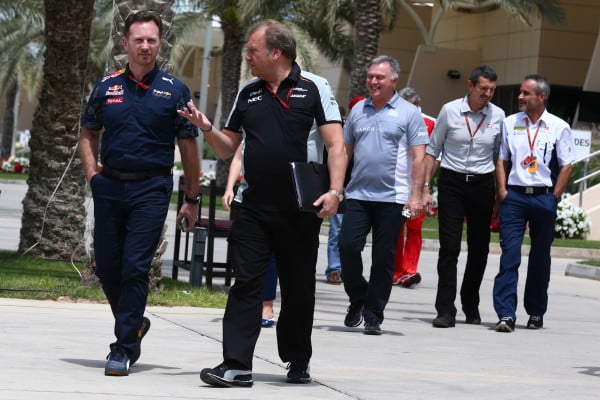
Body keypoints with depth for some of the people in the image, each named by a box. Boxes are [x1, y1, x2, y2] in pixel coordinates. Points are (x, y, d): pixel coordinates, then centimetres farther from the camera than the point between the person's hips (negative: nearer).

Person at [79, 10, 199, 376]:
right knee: (107, 267, 7)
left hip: (151, 190, -3)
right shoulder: (107, 87, 8)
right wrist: (92, 173, 3)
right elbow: (89, 134, 19)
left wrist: (192, 199, 4)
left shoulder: (174, 91, 1)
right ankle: (135, 324, 31)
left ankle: (124, 348, -4)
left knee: (135, 267, -9)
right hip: (110, 187, 4)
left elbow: (189, 147, 4)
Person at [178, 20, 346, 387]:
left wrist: (335, 191, -18)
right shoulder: (248, 94, 12)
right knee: (246, 282, -5)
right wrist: (207, 128, -2)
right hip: (254, 206, 3)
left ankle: (299, 362, 24)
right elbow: (228, 148, 18)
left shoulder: (314, 88, -2)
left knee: (299, 288, 8)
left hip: (300, 208, -3)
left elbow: (336, 145, -6)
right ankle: (237, 366, -7)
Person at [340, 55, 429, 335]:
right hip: (358, 194, 3)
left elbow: (419, 157, -2)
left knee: (383, 258, 1)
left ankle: (373, 317, 9)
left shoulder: (409, 113, 1)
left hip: (392, 198, -3)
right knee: (348, 246, -9)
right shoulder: (358, 110, 13)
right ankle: (357, 299, 15)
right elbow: (345, 151, 18)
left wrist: (416, 195, -10)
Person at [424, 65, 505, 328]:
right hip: (451, 182, -2)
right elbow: (432, 150, 5)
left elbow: (500, 156, 12)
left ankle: (471, 306, 24)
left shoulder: (498, 116, 3)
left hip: (483, 185, 2)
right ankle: (445, 310, -7)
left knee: (479, 248, 7)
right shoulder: (450, 111, -1)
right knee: (449, 247, -8)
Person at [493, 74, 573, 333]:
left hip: (544, 197, -1)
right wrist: (502, 191, 0)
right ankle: (506, 314, -14)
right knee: (509, 254, -10)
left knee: (540, 258, 8)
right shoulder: (510, 123, 8)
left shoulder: (559, 127, 2)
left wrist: (554, 198, -4)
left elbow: (566, 166, 3)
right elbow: (501, 160, 12)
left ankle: (536, 313, 19)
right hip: (514, 195, 1)